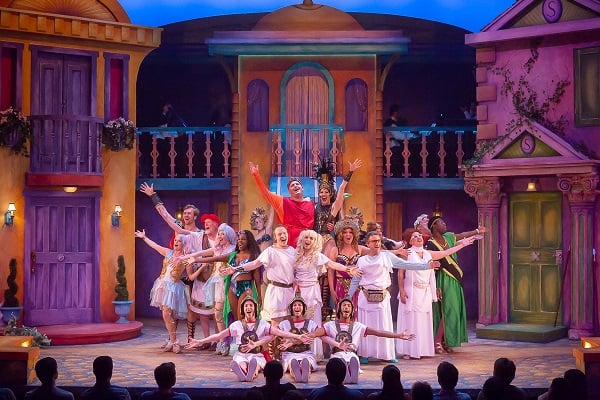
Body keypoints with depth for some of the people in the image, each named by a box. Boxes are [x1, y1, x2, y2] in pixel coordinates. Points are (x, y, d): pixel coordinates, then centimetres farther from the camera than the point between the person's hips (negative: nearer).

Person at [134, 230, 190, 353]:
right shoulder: (168, 253, 10)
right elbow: (155, 245, 22)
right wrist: (144, 237, 31)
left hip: (173, 287, -5)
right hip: (163, 286, 5)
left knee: (167, 315, -15)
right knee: (167, 315, 4)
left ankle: (173, 342, -9)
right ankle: (172, 342, 8)